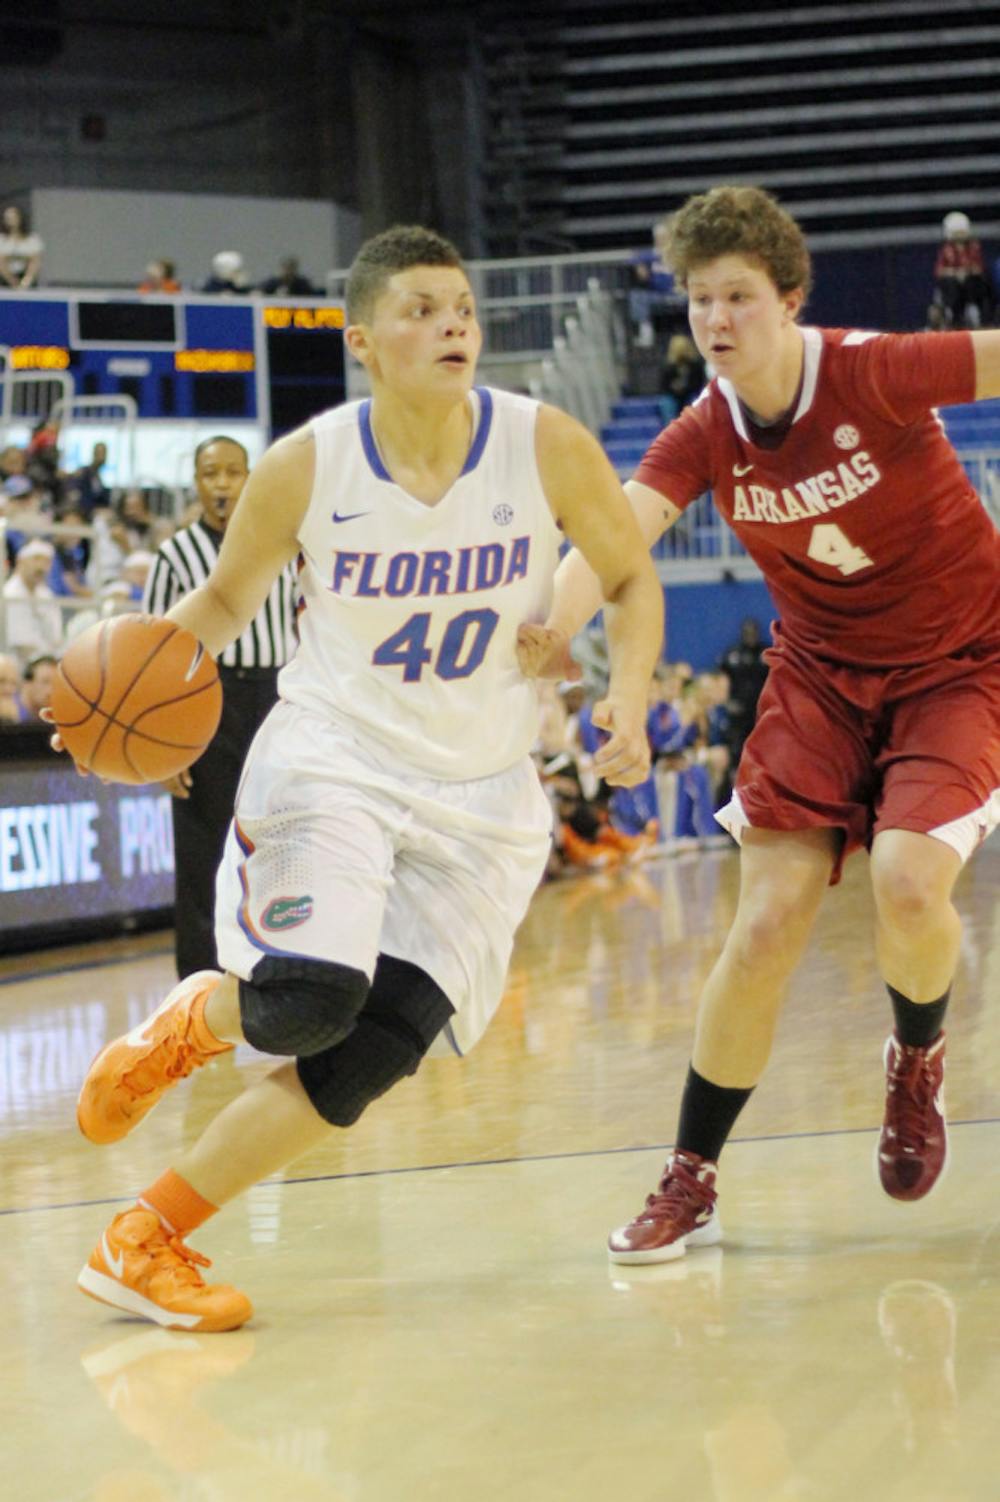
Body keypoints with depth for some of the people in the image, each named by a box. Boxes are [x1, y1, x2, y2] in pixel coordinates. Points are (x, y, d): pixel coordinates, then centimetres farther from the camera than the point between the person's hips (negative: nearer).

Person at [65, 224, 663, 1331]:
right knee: (308, 1000, -27)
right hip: (331, 755, -2)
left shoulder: (547, 448, -10)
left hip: (479, 795, 2)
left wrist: (628, 697, -13)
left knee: (368, 1059, -9)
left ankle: (146, 1241, 6)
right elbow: (226, 598, 7)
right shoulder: (304, 469, -10)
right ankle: (193, 1021, 12)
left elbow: (630, 581, 5)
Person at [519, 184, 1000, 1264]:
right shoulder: (703, 438, -12)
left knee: (908, 882, -25)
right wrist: (551, 627, -48)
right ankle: (689, 1184, 6)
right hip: (821, 675, 3)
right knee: (767, 924, -7)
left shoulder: (874, 375, -21)